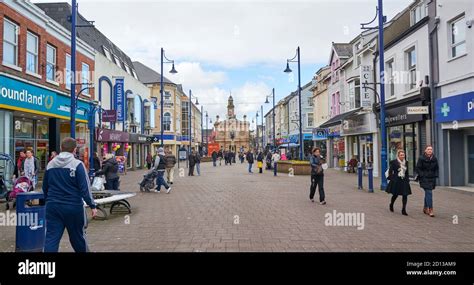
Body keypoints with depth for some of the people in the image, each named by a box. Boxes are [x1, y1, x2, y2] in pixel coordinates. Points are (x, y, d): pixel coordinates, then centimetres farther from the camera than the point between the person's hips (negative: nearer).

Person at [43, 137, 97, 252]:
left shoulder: (50, 164, 6)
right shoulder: (77, 164, -10)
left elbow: (45, 187, 16)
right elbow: (85, 188, -14)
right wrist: (92, 205, -8)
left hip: (53, 207, 4)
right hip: (73, 206, -3)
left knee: (51, 237, 5)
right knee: (78, 236, 13)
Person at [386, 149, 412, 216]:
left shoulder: (406, 162, 10)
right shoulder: (394, 162, -6)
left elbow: (407, 172, 17)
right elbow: (390, 171, -5)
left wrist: (407, 179, 12)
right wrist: (391, 179, -11)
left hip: (404, 181, 4)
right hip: (396, 181, -4)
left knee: (405, 195, -3)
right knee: (395, 194, 6)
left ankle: (404, 210, 3)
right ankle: (391, 205, 34)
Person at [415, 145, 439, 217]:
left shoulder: (434, 159, 7)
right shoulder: (421, 158, -7)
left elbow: (437, 168, 16)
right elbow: (418, 168, -6)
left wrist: (435, 176, 4)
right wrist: (422, 175, -13)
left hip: (432, 179, 5)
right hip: (424, 178, -5)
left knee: (427, 193, 14)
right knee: (429, 193, -13)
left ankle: (425, 208, 28)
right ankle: (430, 210, -12)